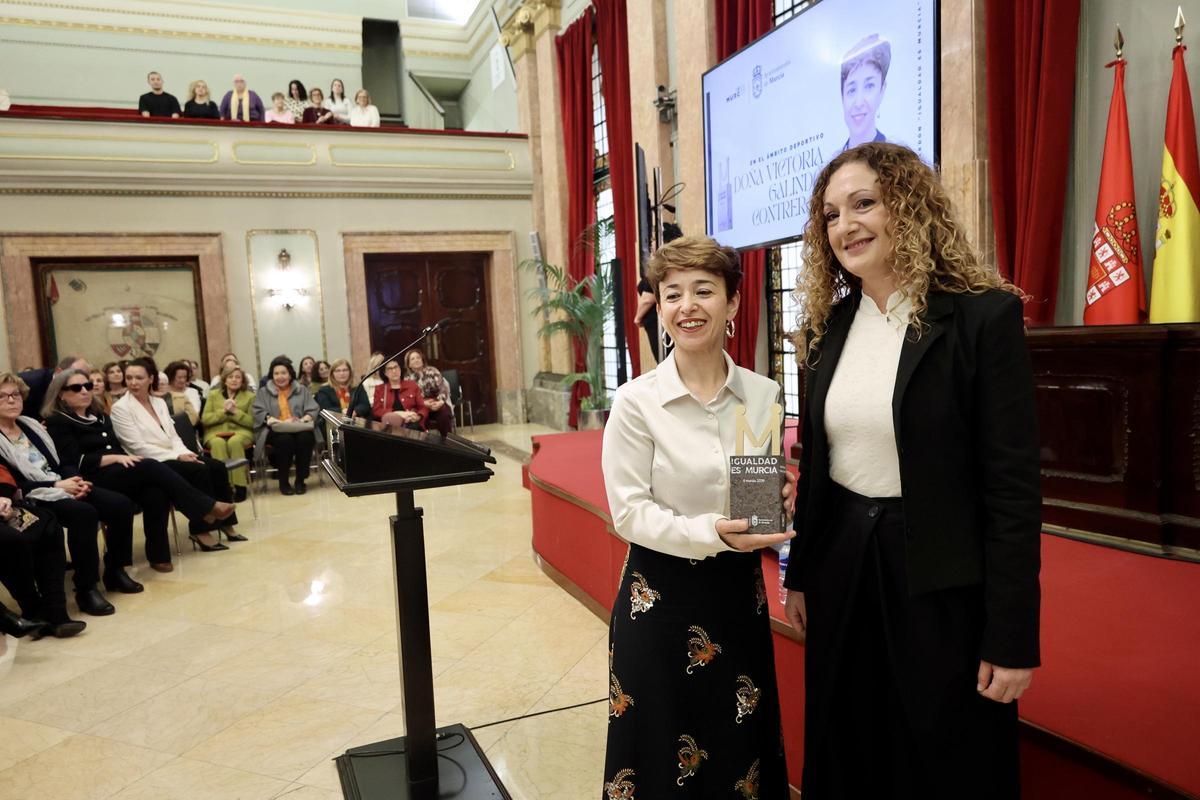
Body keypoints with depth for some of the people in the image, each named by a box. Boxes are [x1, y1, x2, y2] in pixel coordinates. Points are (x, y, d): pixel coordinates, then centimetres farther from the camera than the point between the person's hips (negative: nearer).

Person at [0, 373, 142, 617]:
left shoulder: (31, 425, 17)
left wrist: (74, 480, -3)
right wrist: (56, 485, -17)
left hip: (62, 485, 7)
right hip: (33, 498, -7)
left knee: (121, 504, -14)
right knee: (84, 513, -35)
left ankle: (115, 570, 1)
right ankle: (86, 589, -25)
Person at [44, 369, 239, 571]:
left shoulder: (100, 416, 23)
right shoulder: (57, 422, 2)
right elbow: (76, 462, -10)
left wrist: (127, 459, -3)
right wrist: (116, 458, -18)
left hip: (121, 473, 6)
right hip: (95, 481, -6)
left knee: (156, 492, -29)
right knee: (151, 467, -30)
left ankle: (158, 555, -25)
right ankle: (207, 507, -24)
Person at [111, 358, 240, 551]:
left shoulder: (160, 402, 15)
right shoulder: (120, 408, -5)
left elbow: (173, 435, 13)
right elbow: (138, 447, -13)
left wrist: (184, 453, -9)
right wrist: (177, 456, -18)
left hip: (172, 457, 6)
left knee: (217, 467, -15)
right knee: (199, 471, -27)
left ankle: (224, 521, -6)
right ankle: (201, 529, -18)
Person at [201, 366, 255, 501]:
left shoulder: (250, 396, 13)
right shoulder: (213, 394, 18)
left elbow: (251, 422, 3)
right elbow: (205, 419, 7)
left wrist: (235, 411, -11)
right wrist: (223, 411, -8)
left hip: (241, 431, -1)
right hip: (216, 432, 1)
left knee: (235, 442, -38)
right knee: (218, 444, -36)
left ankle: (240, 485, -34)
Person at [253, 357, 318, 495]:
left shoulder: (302, 390, 18)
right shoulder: (264, 392, 15)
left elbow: (313, 409, 7)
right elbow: (259, 412, -1)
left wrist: (303, 420, -15)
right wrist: (278, 422, -18)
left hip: (299, 429, 1)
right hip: (274, 431, -1)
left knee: (306, 437, -34)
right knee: (286, 439, -36)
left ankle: (300, 479, -19)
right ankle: (283, 481, -19)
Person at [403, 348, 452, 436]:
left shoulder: (432, 370, 5)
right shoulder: (407, 378, 5)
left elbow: (443, 387, -2)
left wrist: (440, 401, -20)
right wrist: (424, 403, -20)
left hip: (437, 402, 0)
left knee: (444, 411, -32)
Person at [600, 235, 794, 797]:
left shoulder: (764, 395, -1)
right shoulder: (637, 402, -13)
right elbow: (628, 512, -13)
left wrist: (779, 504, -12)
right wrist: (711, 534, -25)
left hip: (740, 592, 4)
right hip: (661, 597, -3)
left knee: (744, 746, 17)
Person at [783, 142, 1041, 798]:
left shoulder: (984, 317, -13)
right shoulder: (827, 326, 4)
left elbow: (1014, 486, -14)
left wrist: (1011, 638, -13)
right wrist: (799, 575, 12)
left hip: (943, 583, -4)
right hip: (842, 570, 5)